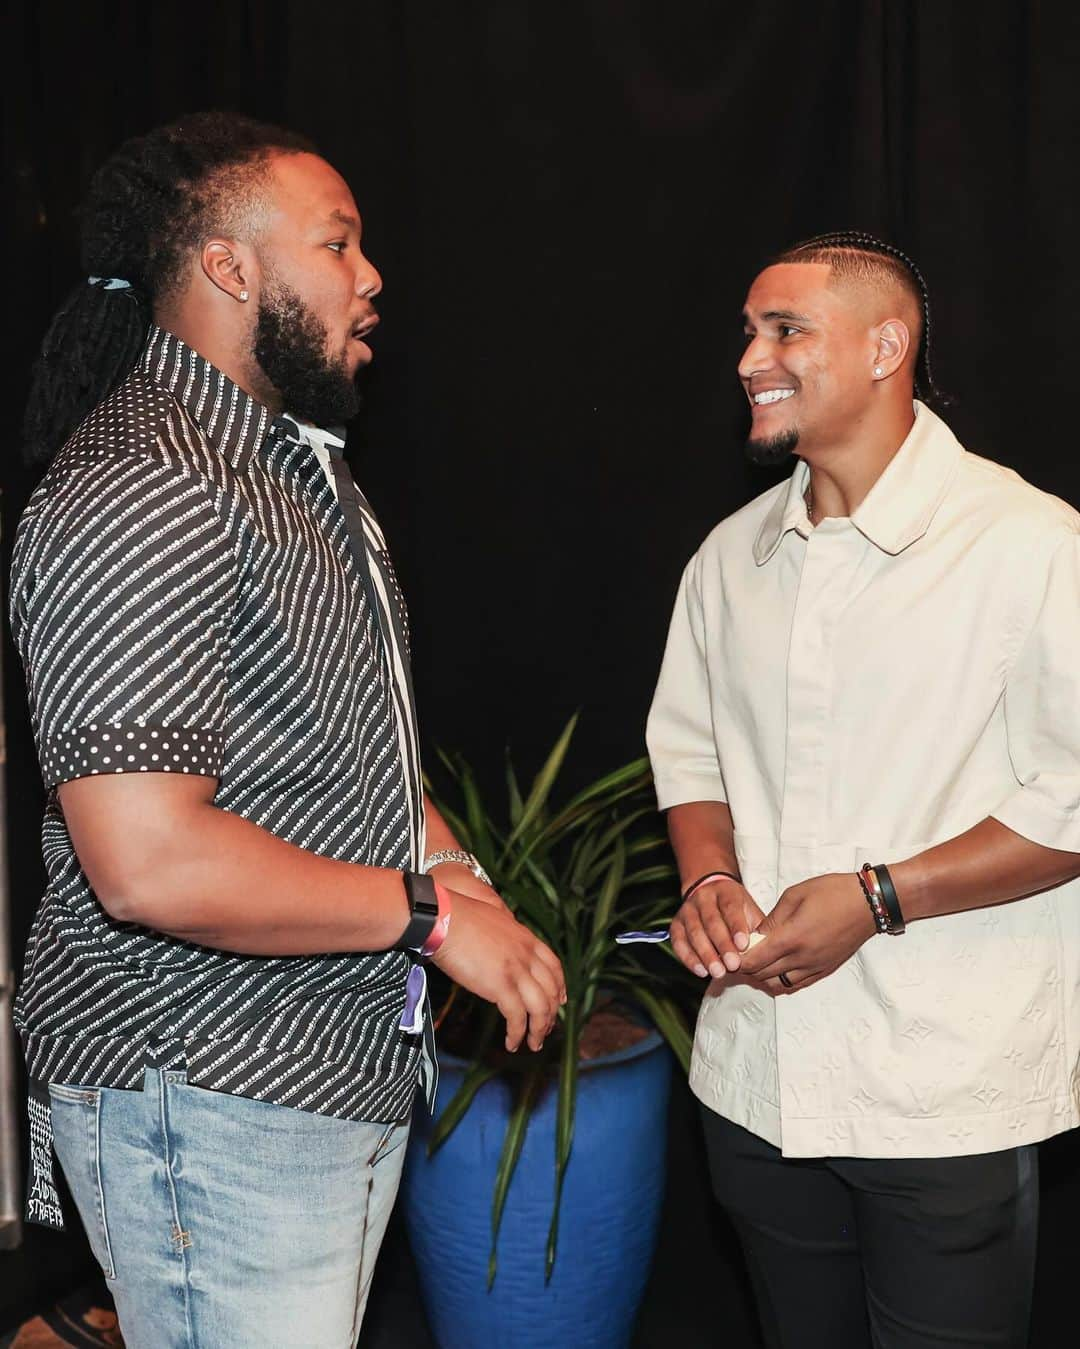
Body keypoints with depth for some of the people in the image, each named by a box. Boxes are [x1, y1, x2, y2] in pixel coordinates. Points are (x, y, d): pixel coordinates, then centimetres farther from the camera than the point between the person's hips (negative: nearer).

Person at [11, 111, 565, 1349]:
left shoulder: (300, 463, 13)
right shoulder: (141, 491, -21)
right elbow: (148, 863, -29)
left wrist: (449, 860, 4)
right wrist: (432, 913, -19)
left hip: (349, 1064, 10)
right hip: (210, 1106, -9)